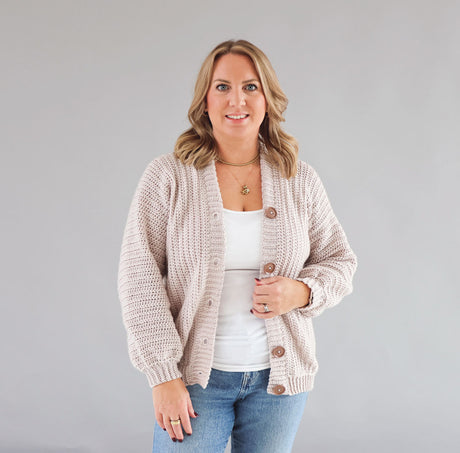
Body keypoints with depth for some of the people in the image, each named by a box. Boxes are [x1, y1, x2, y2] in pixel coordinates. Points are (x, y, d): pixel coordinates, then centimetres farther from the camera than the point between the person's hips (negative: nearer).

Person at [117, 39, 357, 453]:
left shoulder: (300, 179, 1)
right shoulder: (167, 176, -7)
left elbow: (339, 262, 9)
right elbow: (140, 276, -9)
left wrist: (302, 291, -14)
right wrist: (164, 377, -12)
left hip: (278, 374, 3)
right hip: (195, 374, -2)